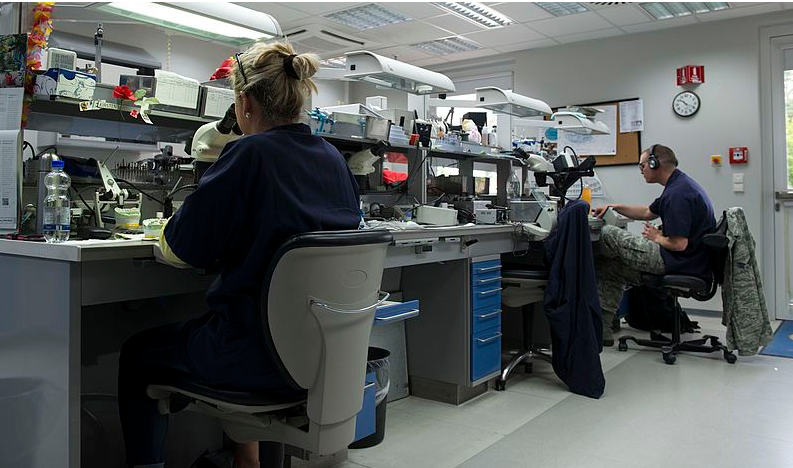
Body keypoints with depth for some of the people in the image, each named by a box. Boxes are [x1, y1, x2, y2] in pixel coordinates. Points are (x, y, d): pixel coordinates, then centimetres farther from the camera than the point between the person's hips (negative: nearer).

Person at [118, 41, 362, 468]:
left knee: (137, 353, 17)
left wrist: (169, 228, 11)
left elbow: (178, 251, -11)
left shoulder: (249, 154, -18)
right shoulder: (333, 158, 3)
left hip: (262, 353, -7)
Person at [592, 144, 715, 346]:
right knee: (607, 266, 14)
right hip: (684, 261, 11)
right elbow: (648, 213, 28)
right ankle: (601, 329, 12)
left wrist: (657, 238, -5)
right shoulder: (679, 186, 14)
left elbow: (679, 244, -26)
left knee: (608, 235, -11)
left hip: (683, 264, -11)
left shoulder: (678, 193, -21)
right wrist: (615, 207, 20)